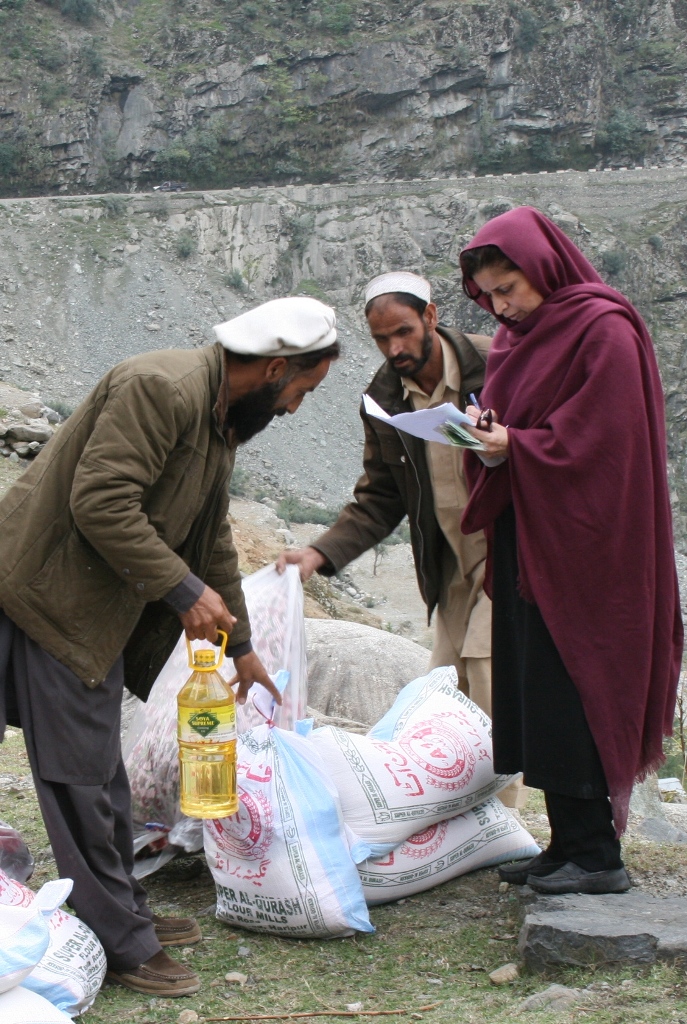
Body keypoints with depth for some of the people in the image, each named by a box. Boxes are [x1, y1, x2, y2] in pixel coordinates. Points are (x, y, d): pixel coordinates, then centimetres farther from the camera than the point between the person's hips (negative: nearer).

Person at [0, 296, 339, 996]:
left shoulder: (222, 416, 12)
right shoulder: (160, 388, -21)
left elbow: (213, 538, 23)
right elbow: (100, 501, -28)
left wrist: (240, 643, 27)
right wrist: (184, 590, -23)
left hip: (104, 607, 10)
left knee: (101, 771, 18)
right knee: (80, 775, -3)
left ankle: (124, 913, 28)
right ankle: (122, 947, 5)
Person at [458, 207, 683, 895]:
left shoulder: (604, 329, -11)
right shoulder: (517, 336, 15)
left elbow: (608, 439, -17)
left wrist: (516, 448, -21)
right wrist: (485, 434, -3)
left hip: (580, 547, -9)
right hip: (526, 541, 9)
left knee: (571, 700, -7)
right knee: (534, 699, 9)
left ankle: (597, 856, 2)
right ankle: (568, 844, 17)